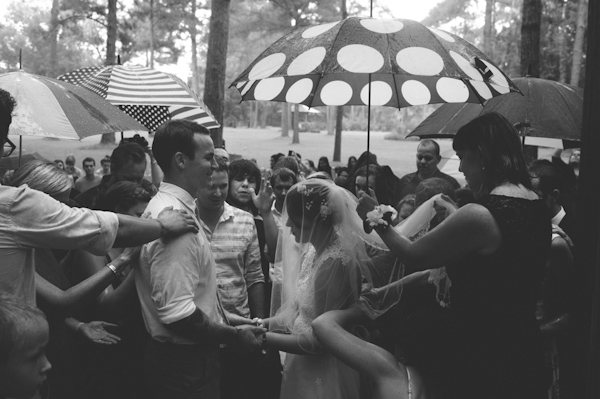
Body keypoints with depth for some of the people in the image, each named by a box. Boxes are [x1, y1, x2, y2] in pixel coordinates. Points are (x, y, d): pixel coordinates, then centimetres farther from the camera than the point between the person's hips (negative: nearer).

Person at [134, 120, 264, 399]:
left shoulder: (166, 207, 6)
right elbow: (177, 313, -29)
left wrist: (228, 320, 11)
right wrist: (234, 336, -17)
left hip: (184, 357, 9)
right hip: (185, 364, -9)